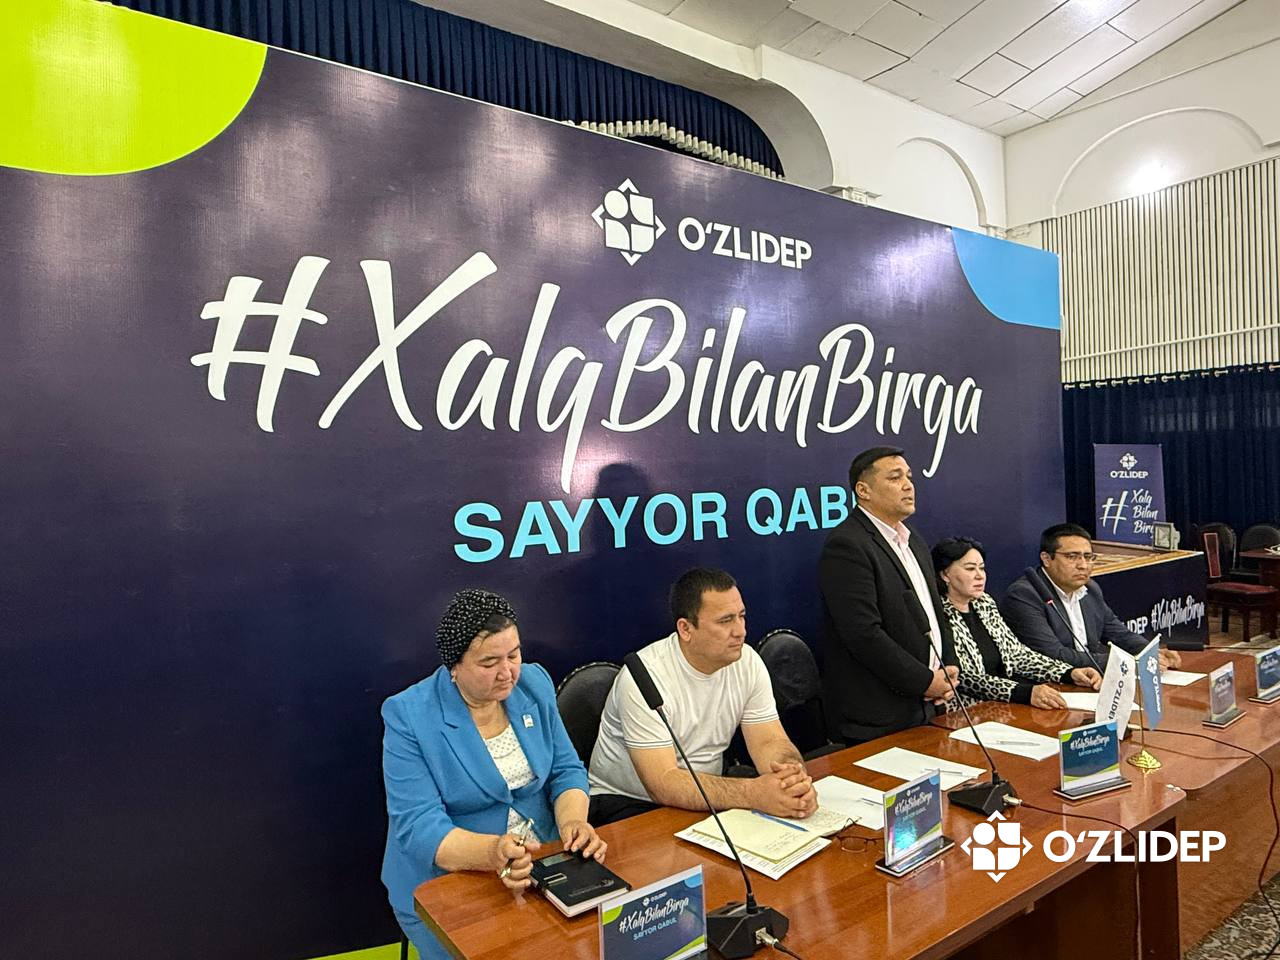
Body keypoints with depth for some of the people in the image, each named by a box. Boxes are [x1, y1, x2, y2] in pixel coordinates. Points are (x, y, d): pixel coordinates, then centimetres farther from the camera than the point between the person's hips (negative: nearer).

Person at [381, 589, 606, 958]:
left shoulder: (534, 683, 0)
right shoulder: (409, 716, -15)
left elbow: (566, 771, 3)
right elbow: (418, 827, -19)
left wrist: (573, 821, -19)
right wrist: (493, 853, -36)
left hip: (543, 864, 3)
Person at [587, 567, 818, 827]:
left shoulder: (748, 662, -6)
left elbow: (771, 742, -5)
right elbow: (663, 784, -28)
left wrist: (795, 777, -28)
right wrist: (754, 793, -37)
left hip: (707, 794, 5)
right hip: (628, 803, -5)